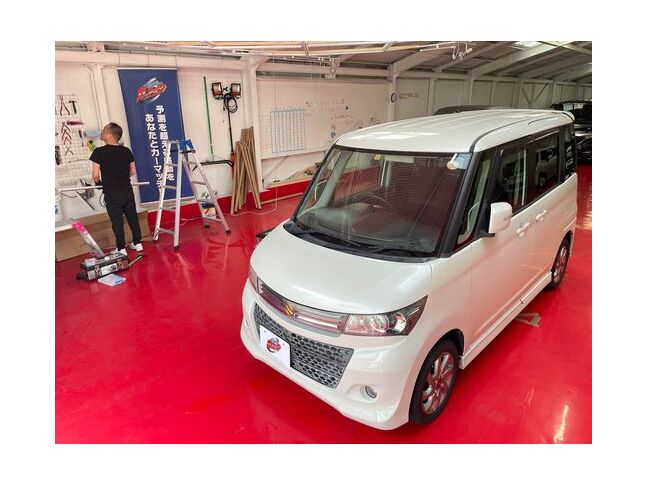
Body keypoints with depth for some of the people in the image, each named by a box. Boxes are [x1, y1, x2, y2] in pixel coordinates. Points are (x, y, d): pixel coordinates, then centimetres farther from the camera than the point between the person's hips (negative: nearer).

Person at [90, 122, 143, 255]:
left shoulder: (99, 152, -12)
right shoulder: (126, 151, 2)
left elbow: (95, 175, -13)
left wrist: (98, 182, 8)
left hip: (112, 194, -4)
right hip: (127, 191, 4)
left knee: (117, 221, 5)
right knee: (132, 217, 13)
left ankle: (121, 248, 12)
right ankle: (137, 243, 23)